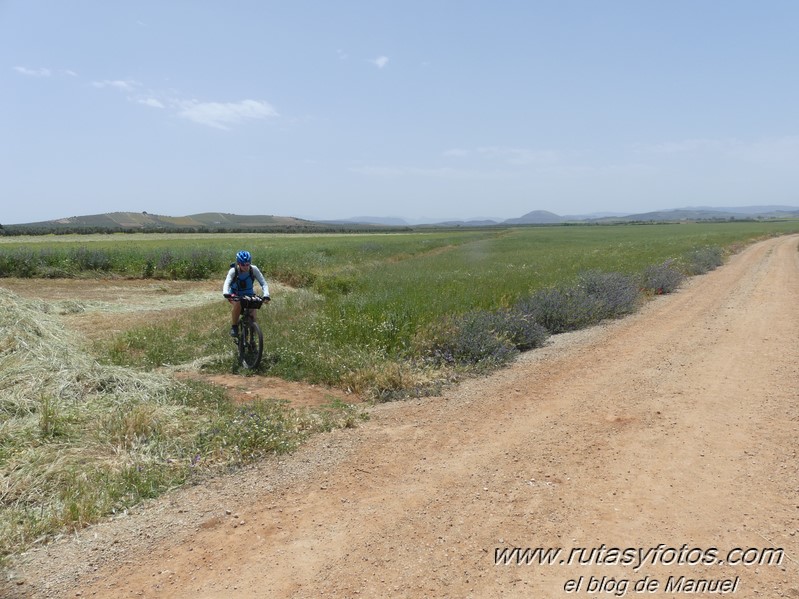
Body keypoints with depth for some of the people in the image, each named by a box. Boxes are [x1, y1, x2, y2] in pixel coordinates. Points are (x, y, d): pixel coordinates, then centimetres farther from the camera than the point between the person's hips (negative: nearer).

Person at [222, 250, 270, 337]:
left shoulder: (254, 269, -21)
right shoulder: (233, 271, -23)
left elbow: (263, 283, -23)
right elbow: (226, 283, -36)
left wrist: (266, 295, -41)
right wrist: (226, 294, -57)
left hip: (249, 295, 2)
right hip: (235, 295, -2)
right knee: (238, 304, -34)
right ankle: (234, 326, -14)